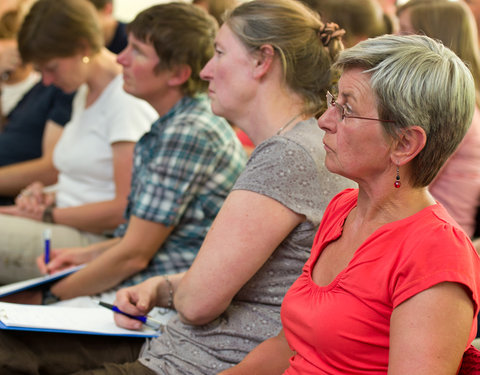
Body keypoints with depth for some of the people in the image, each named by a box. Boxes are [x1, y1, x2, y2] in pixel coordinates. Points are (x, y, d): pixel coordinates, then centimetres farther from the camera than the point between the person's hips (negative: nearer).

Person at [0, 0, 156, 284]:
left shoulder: (127, 100, -11)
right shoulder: (84, 93, 18)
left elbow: (126, 208, -16)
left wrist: (47, 215, -11)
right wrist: (46, 195, 6)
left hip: (96, 242, -9)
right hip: (70, 229, 9)